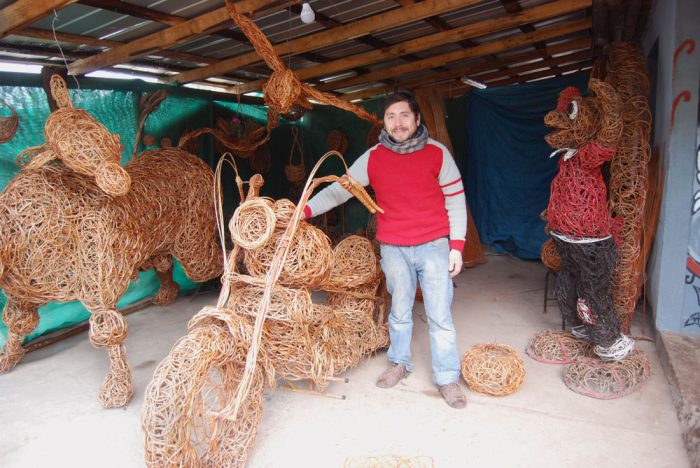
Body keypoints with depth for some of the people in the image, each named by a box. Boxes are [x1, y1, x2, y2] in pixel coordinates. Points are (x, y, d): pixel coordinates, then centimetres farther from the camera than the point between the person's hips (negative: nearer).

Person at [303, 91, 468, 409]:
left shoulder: (437, 153, -4)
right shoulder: (373, 158, 0)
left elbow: (456, 202, -1)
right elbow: (339, 189, 0)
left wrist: (456, 246, -6)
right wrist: (305, 210, -14)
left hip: (434, 246, -1)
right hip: (393, 249, 2)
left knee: (440, 316, 2)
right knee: (399, 311, 15)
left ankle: (447, 378, 20)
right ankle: (400, 363, 36)